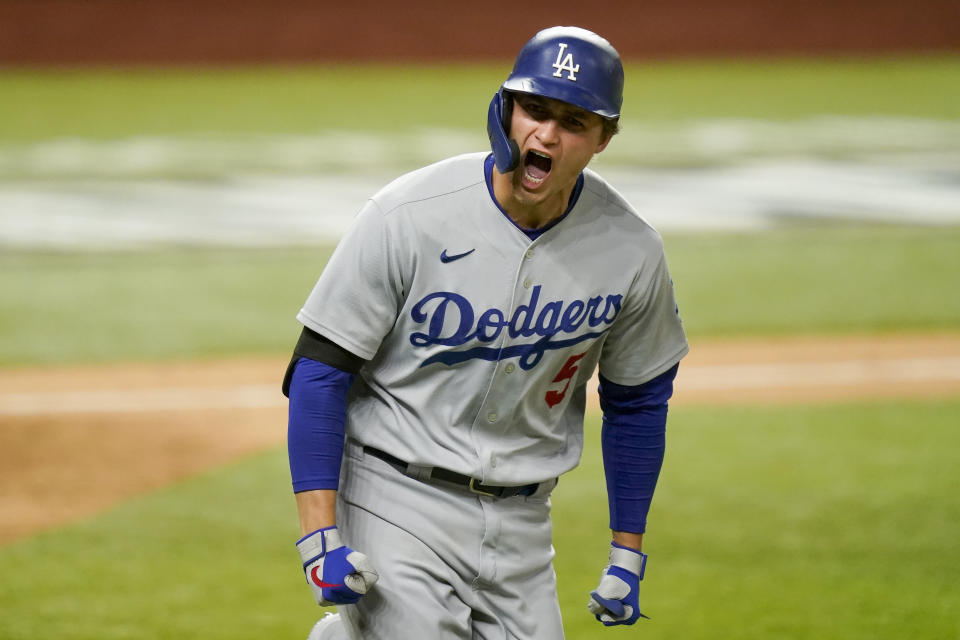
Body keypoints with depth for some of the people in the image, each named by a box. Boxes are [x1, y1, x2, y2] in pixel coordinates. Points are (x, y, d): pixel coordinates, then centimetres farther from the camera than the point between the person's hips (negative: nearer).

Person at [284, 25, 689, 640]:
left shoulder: (631, 250, -5)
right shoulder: (409, 216, -15)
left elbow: (638, 400, 10)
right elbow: (319, 372, -12)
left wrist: (628, 554, 12)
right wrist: (320, 535, -19)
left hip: (520, 516, 4)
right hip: (398, 501, -4)